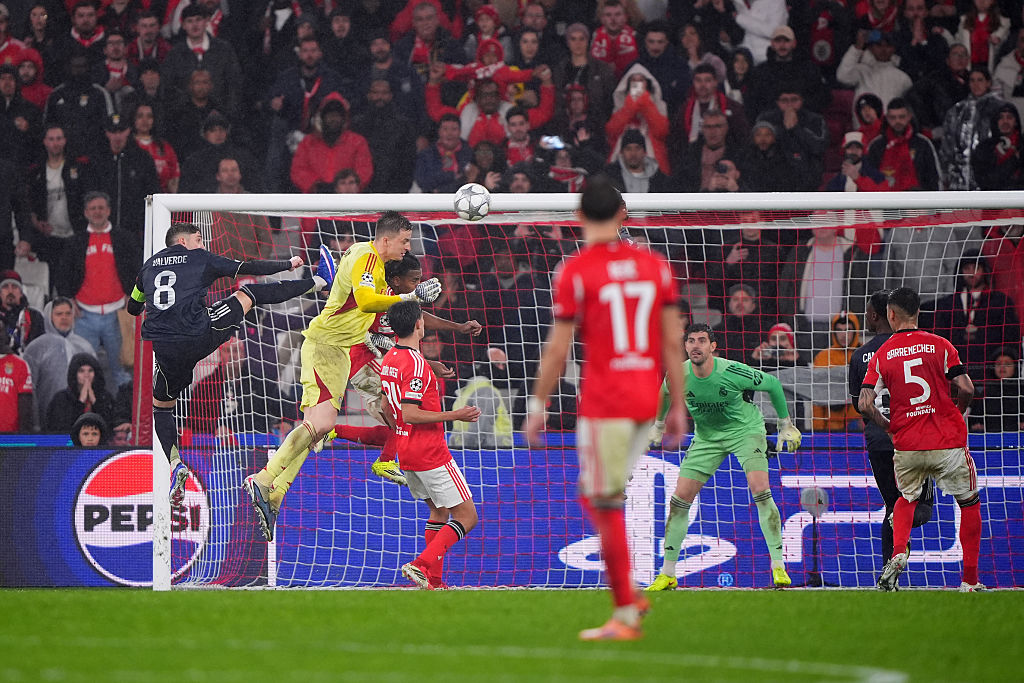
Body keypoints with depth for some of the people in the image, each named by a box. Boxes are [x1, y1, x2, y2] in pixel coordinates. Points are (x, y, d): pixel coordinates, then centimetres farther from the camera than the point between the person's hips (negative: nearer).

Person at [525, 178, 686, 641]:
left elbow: (557, 348, -7)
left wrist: (538, 403, 4)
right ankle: (629, 593, 12)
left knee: (606, 506, -1)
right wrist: (677, 407, 14)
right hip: (646, 399, 6)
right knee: (597, 495, 19)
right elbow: (672, 343, 7)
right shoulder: (655, 265, 6)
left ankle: (626, 615, -2)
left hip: (603, 402, -6)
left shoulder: (575, 271, -8)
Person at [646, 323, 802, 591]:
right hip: (706, 436, 4)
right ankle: (667, 574, 7)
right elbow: (665, 394, 10)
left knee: (760, 489, -24)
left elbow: (773, 384, -10)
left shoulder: (732, 372, -27)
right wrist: (658, 425, 20)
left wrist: (786, 425, -2)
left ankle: (778, 566, -17)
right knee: (680, 498, -5)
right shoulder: (678, 375, -17)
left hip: (745, 430, -4)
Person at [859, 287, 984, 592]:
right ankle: (970, 581, 11)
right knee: (969, 503, 14)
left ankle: (898, 553, 1)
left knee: (907, 498, 27)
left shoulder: (881, 355, 2)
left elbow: (865, 404, -6)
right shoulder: (940, 345, -2)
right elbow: (966, 389, -10)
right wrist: (956, 414, 11)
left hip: (906, 445, 2)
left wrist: (889, 426, 10)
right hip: (948, 444, -2)